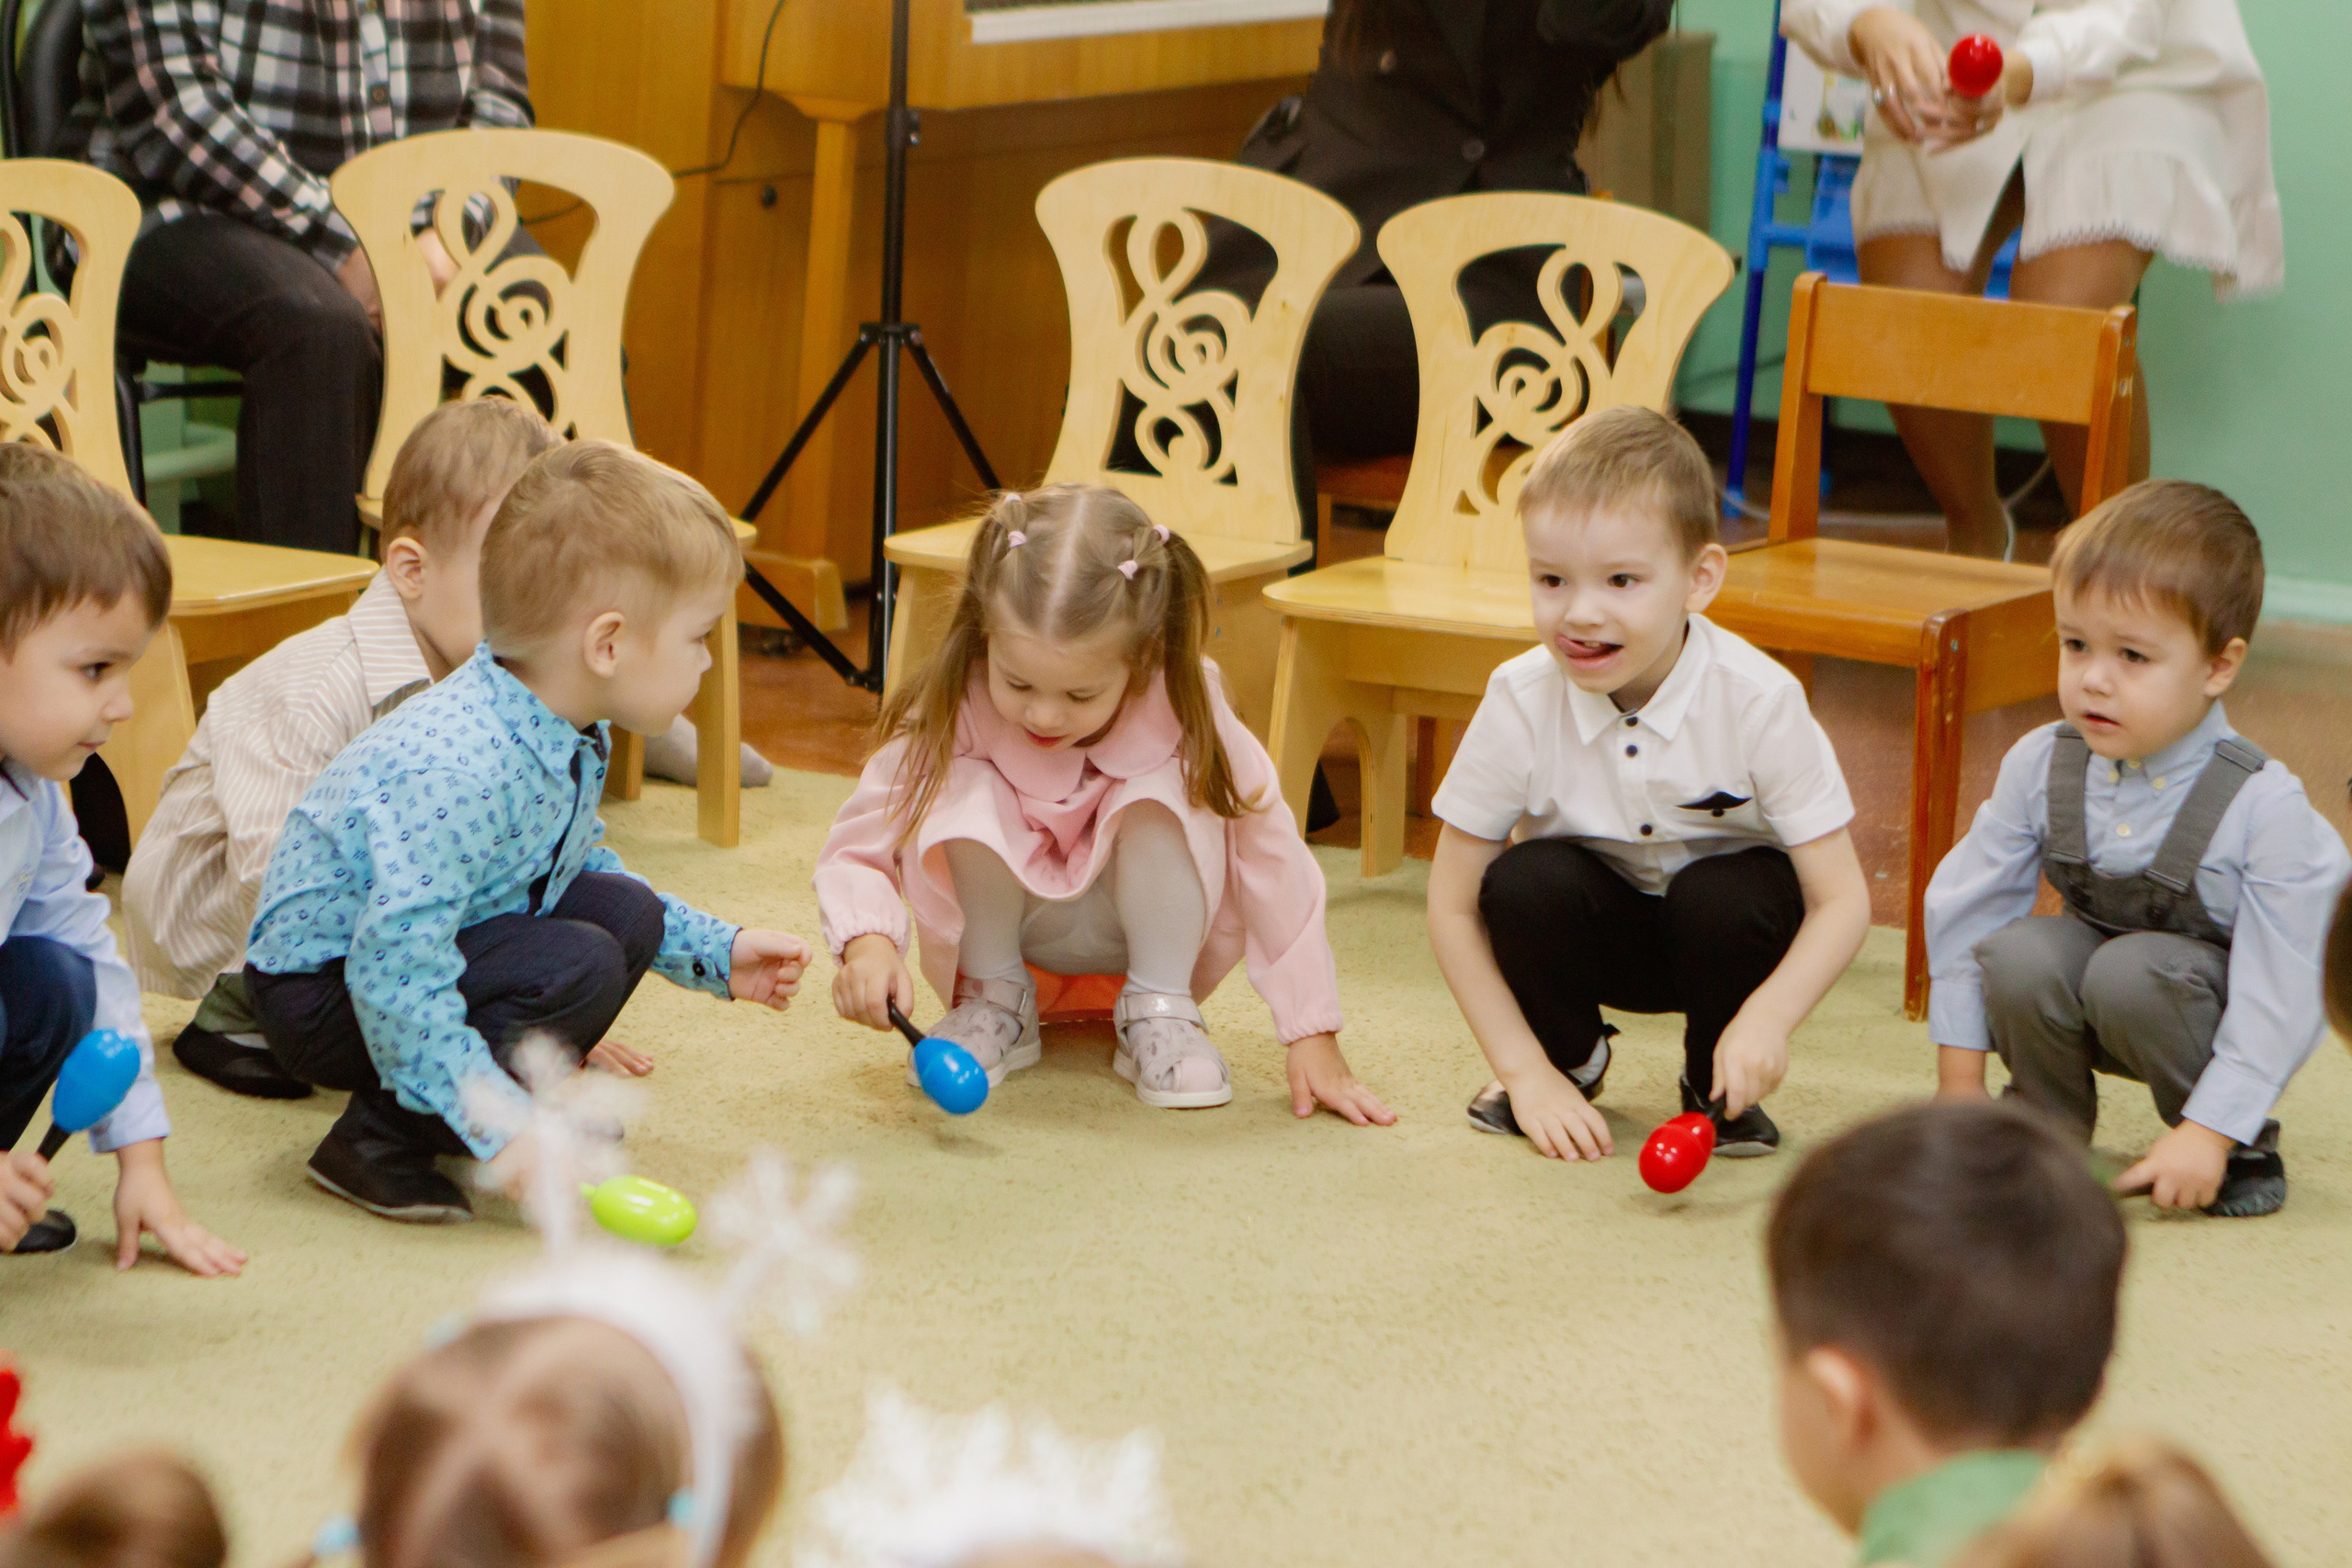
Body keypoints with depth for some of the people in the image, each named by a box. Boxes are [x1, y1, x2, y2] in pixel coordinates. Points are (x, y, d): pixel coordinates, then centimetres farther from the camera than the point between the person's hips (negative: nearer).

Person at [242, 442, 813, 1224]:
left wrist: (715, 952, 15)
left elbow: (580, 865, 19)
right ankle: (375, 1144, -14)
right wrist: (499, 1124, -37)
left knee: (626, 909, -1)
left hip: (425, 946, 10)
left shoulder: (571, 740, -1)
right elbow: (395, 970, -37)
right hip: (326, 986, -10)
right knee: (580, 967, -25)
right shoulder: (458, 774, -34)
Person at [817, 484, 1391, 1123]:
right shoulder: (952, 709, -29)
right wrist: (867, 942, -47)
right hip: (1008, 920, 1)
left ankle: (1161, 1011, -12)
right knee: (961, 795, -30)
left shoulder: (1182, 709, -30)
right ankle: (994, 1001, -7)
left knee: (1164, 797, -31)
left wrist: (1315, 1041, -29)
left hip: (1133, 922, 0)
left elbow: (1273, 865, -26)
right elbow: (857, 847, -25)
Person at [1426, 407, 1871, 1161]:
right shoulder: (1520, 702, -23)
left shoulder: (1758, 702, -27)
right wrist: (1527, 1072, -21)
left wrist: (1769, 1015, -41)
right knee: (1525, 883, -29)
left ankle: (1718, 1088, -3)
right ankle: (1567, 1060, 2)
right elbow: (1454, 907, -15)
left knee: (1724, 897, -33)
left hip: (1718, 930, -1)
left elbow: (1841, 901, -24)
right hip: (1598, 929, 1)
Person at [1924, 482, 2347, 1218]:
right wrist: (1960, 1087, -4)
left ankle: (2243, 1148, -8)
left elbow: (2278, 991, -24)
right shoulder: (2039, 765, -14)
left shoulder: (2264, 806, -25)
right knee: (2017, 956, -27)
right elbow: (1966, 910, -5)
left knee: (2129, 974, -33)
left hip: (2206, 1000, -3)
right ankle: (2049, 1121, 3)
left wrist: (2211, 1132, -27)